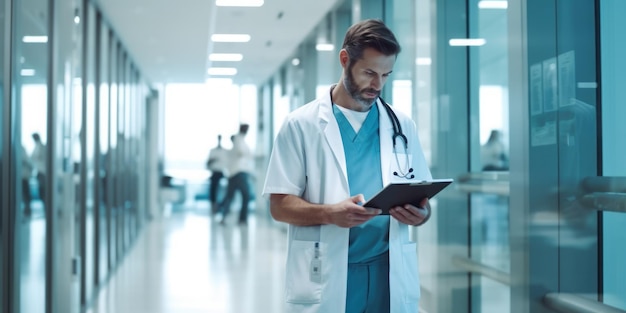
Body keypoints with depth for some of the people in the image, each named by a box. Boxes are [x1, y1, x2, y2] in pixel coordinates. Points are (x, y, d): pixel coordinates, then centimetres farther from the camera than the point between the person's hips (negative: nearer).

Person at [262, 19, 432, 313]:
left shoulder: (402, 125, 9)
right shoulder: (302, 124, -1)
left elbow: (421, 200, 11)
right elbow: (280, 205, -4)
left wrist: (420, 213, -12)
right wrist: (330, 213, -22)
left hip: (390, 273, 3)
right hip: (326, 277, -3)